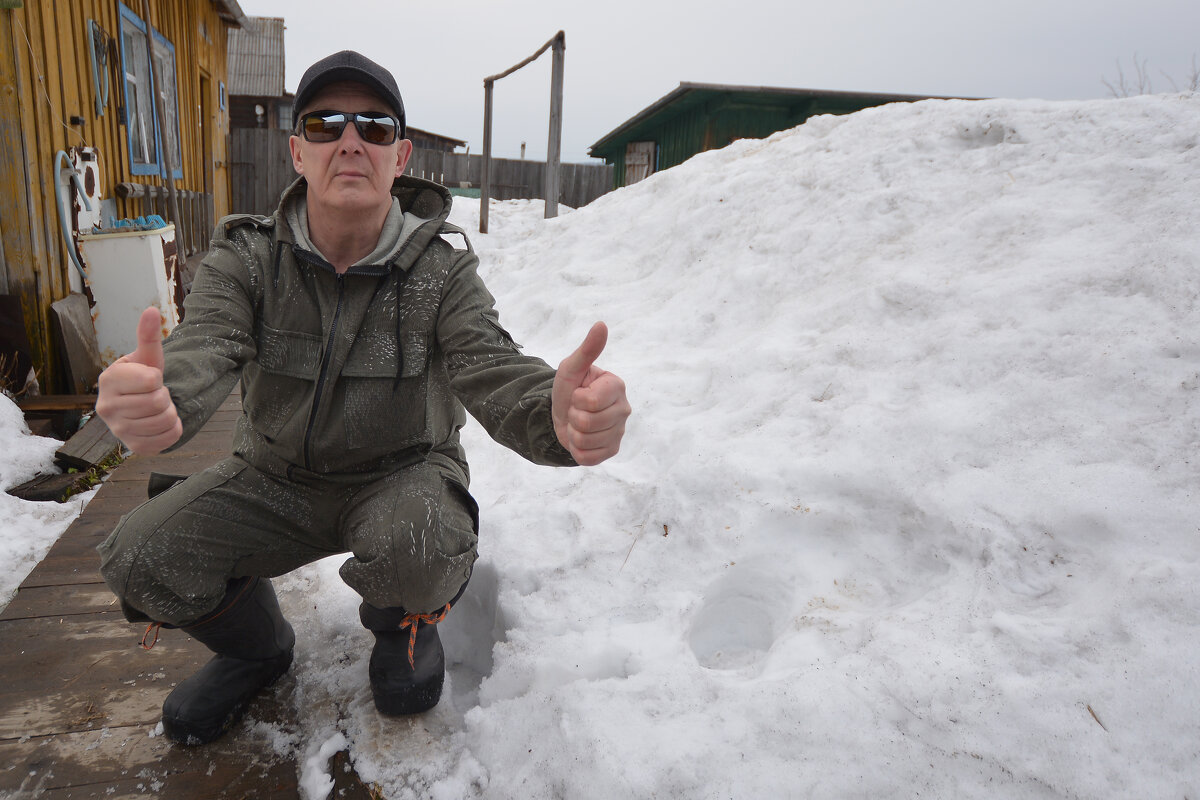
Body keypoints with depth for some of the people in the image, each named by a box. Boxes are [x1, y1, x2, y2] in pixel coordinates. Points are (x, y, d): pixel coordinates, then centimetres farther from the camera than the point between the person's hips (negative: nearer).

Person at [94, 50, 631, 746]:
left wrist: (556, 414, -55)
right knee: (138, 558, -18)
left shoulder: (441, 269, -14)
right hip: (276, 480, 2)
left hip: (402, 473, -2)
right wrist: (149, 400, -54)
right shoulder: (247, 260, -10)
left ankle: (405, 624, 7)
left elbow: (491, 370, -29)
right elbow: (201, 356, -27)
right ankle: (259, 648, 16)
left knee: (421, 547, -34)